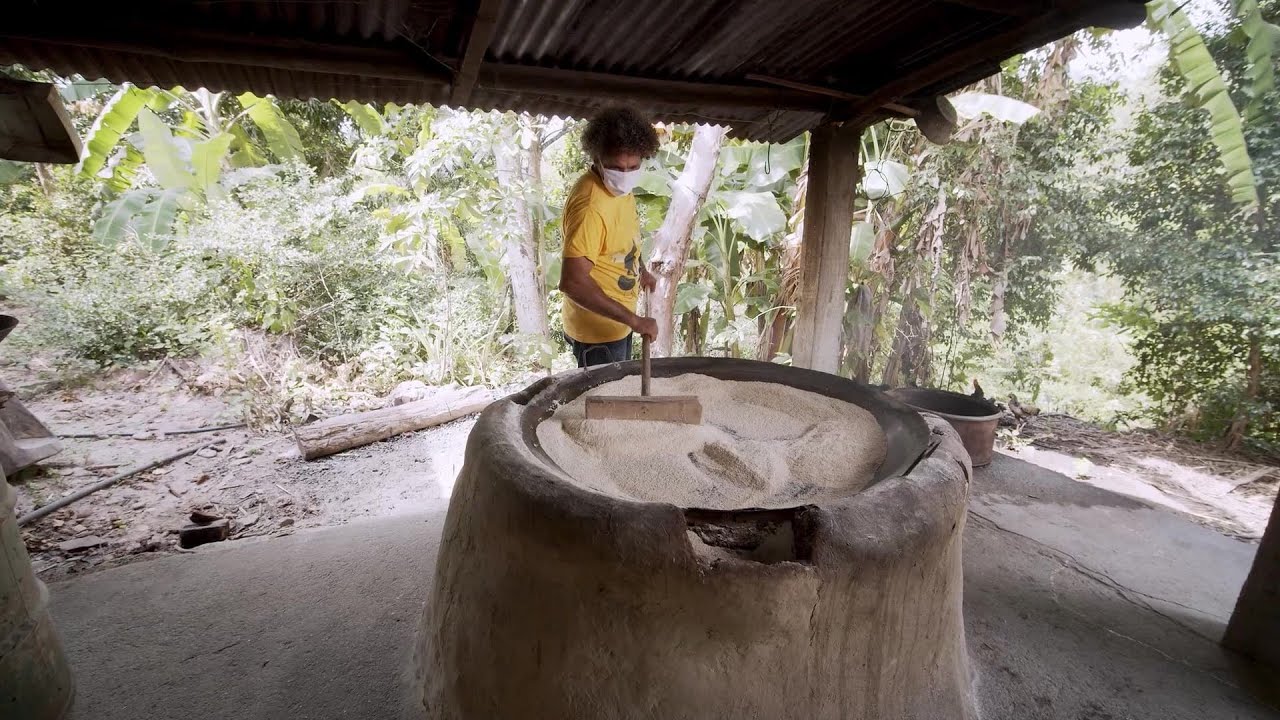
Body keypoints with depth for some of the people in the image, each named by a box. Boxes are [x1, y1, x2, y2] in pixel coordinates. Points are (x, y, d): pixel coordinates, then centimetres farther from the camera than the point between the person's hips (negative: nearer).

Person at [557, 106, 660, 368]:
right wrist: (633, 319, -34)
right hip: (597, 329, -9)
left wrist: (641, 269, 13)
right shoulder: (589, 205, -30)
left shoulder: (619, 187, -1)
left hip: (617, 321, 9)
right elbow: (572, 281, -36)